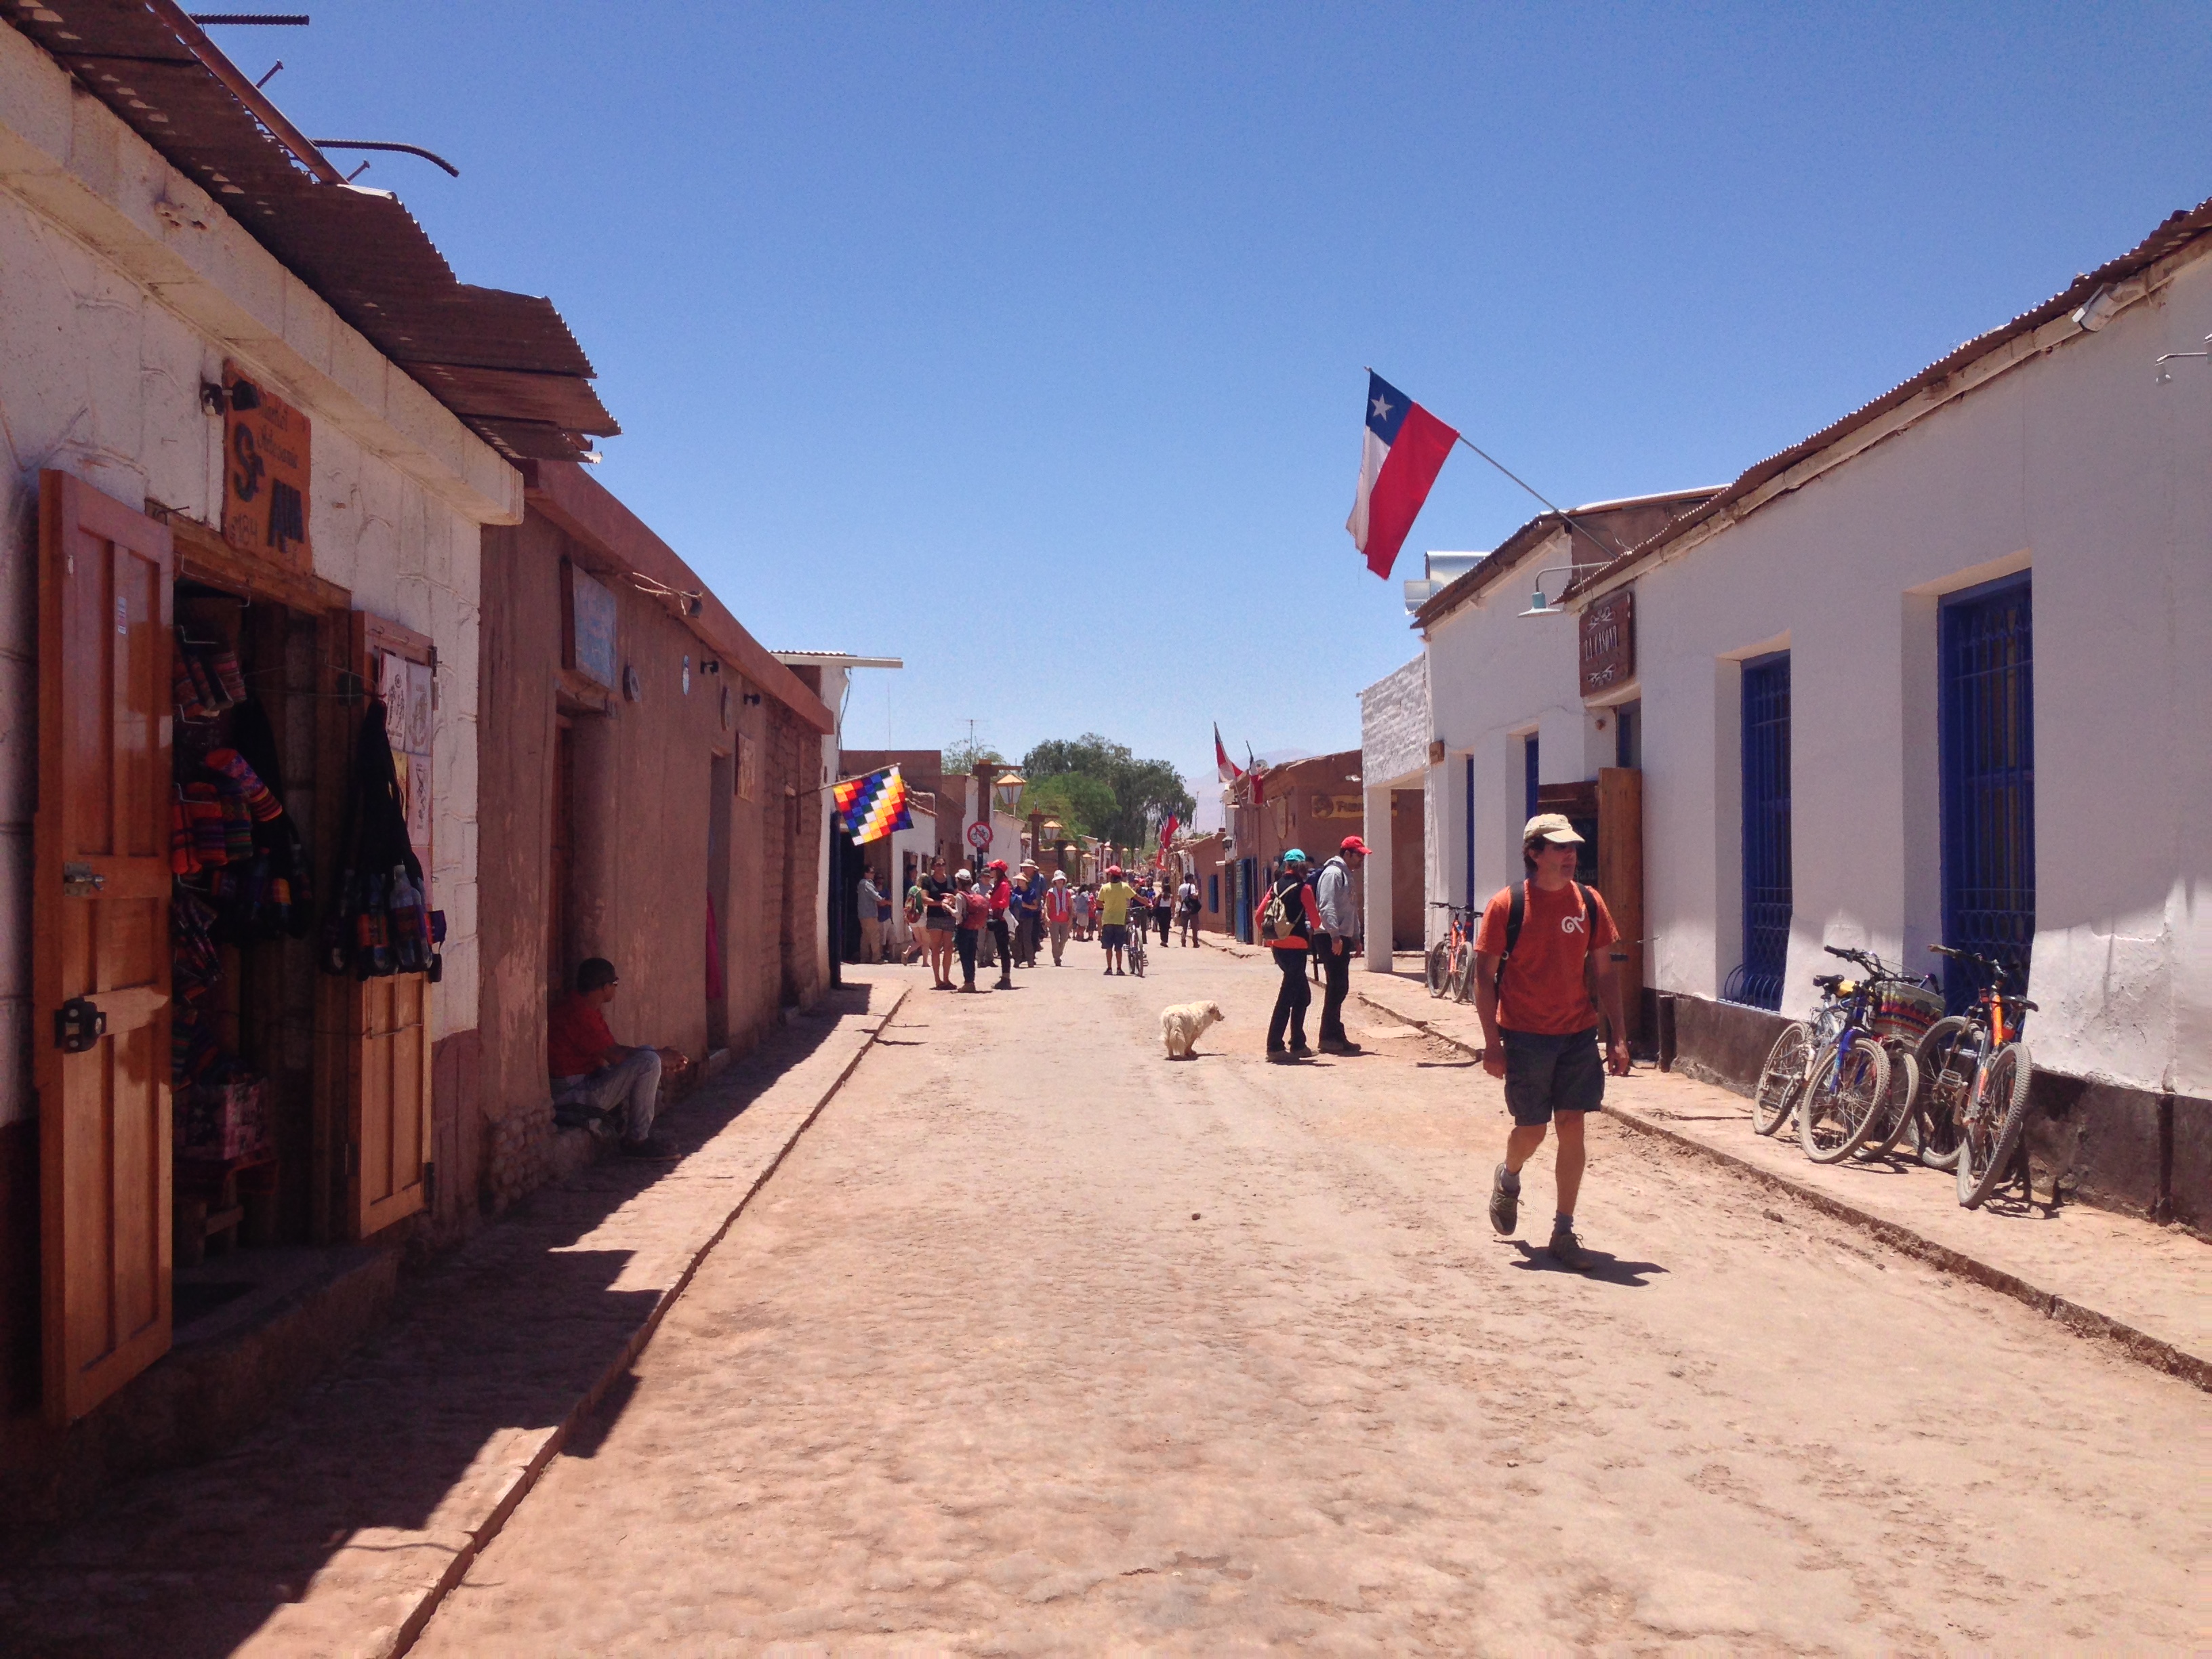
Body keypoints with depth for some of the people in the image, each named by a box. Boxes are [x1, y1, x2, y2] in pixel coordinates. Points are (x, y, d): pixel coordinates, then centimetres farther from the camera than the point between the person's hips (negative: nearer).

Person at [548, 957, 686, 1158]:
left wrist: (663, 1059, 4)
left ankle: (630, 1135, 14)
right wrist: (661, 1057, -9)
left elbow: (613, 1051, 13)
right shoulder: (580, 1015, -21)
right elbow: (616, 1055, -23)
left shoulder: (585, 1009, 13)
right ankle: (637, 1140, -11)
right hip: (574, 1094, -11)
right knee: (649, 1062, -20)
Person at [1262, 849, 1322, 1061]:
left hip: (1277, 945, 7)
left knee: (1302, 993, 18)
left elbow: (1260, 913, 8)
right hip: (1295, 946, -7)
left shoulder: (1277, 886, 9)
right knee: (1287, 996, -3)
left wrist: (1267, 936, 21)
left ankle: (1298, 1044, 21)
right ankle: (1275, 1047, -4)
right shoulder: (1303, 888, -8)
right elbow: (1315, 919, -9)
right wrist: (1315, 928, 14)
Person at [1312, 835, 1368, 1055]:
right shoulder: (1333, 873, -12)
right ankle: (1330, 1038, -6)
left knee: (1339, 988, 11)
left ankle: (1335, 1036, 16)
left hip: (1342, 938, 10)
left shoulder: (1349, 875, 20)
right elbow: (1326, 907, -21)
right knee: (1336, 987, -9)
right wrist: (1335, 935, -26)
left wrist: (1356, 936, 24)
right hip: (1331, 938, -10)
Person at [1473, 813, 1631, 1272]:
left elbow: (1604, 971, 9)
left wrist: (1619, 1037, 5)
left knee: (1572, 1128, 1)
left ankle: (1564, 1232, 9)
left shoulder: (1589, 902, 3)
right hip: (1525, 1036, -3)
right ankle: (1507, 1178, 39)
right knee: (1531, 1132, 4)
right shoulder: (1507, 905, -8)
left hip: (1578, 1034, 3)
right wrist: (1492, 1041, -11)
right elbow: (1485, 975, -6)